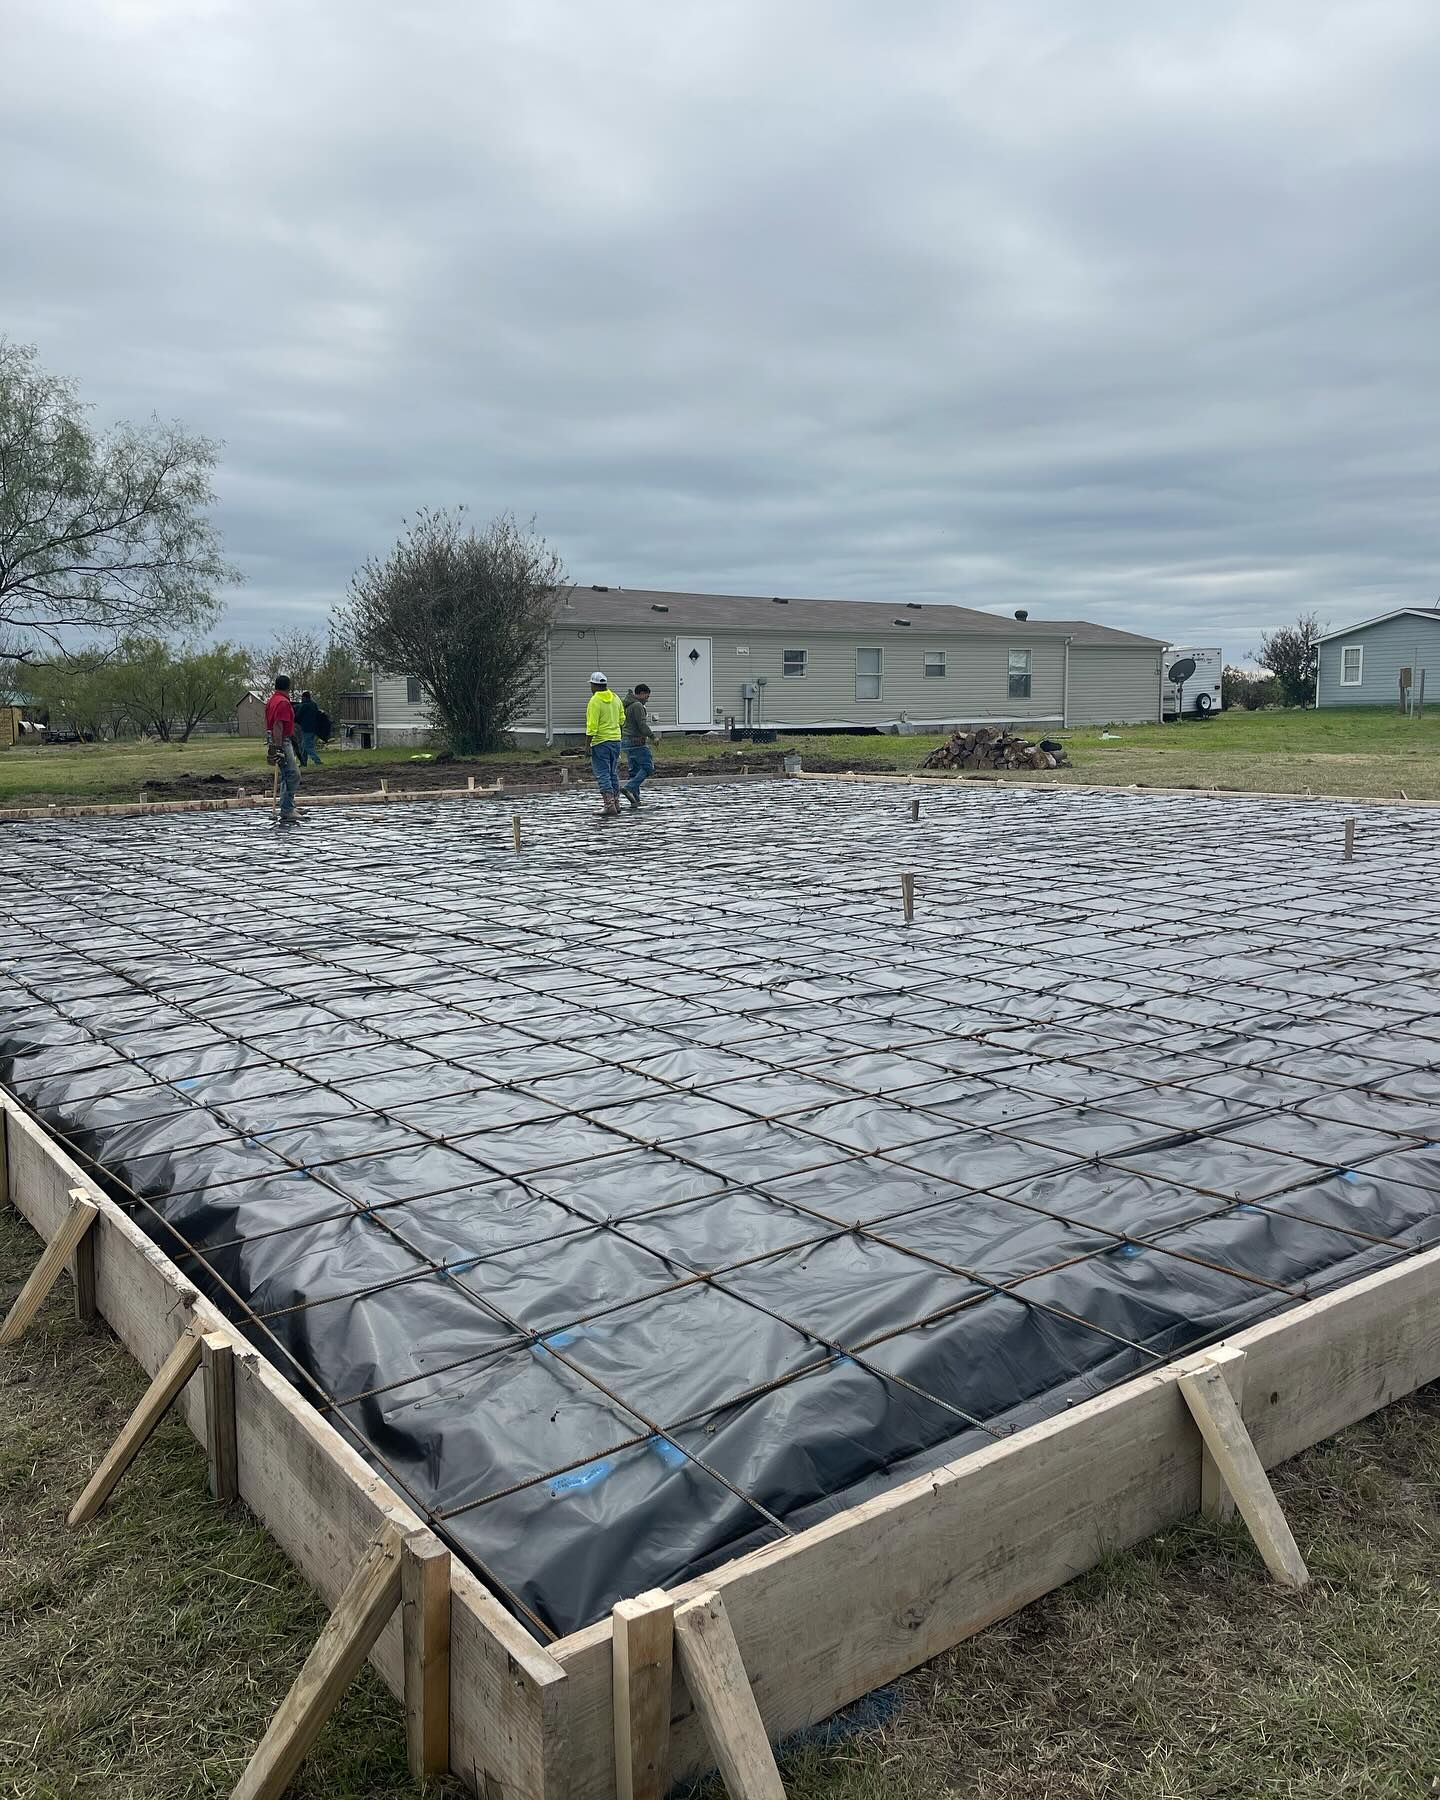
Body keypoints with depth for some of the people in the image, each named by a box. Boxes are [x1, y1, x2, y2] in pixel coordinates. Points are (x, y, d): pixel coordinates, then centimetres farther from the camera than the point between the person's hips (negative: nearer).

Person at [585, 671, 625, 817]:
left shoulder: (595, 701, -15)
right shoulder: (616, 698, 7)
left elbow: (592, 726, -18)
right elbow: (622, 719, 13)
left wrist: (587, 745, -14)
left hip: (600, 742, -7)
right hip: (615, 740, 7)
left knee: (602, 774, -4)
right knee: (613, 773, 16)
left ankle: (609, 805, -10)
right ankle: (616, 804, 20)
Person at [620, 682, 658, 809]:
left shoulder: (627, 706, 17)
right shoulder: (637, 706, -13)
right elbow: (642, 725, -20)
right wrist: (653, 737, -15)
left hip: (627, 741, 10)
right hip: (637, 741, -10)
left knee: (633, 770, 9)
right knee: (648, 767, -7)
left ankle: (635, 800, 6)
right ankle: (629, 788, -20)